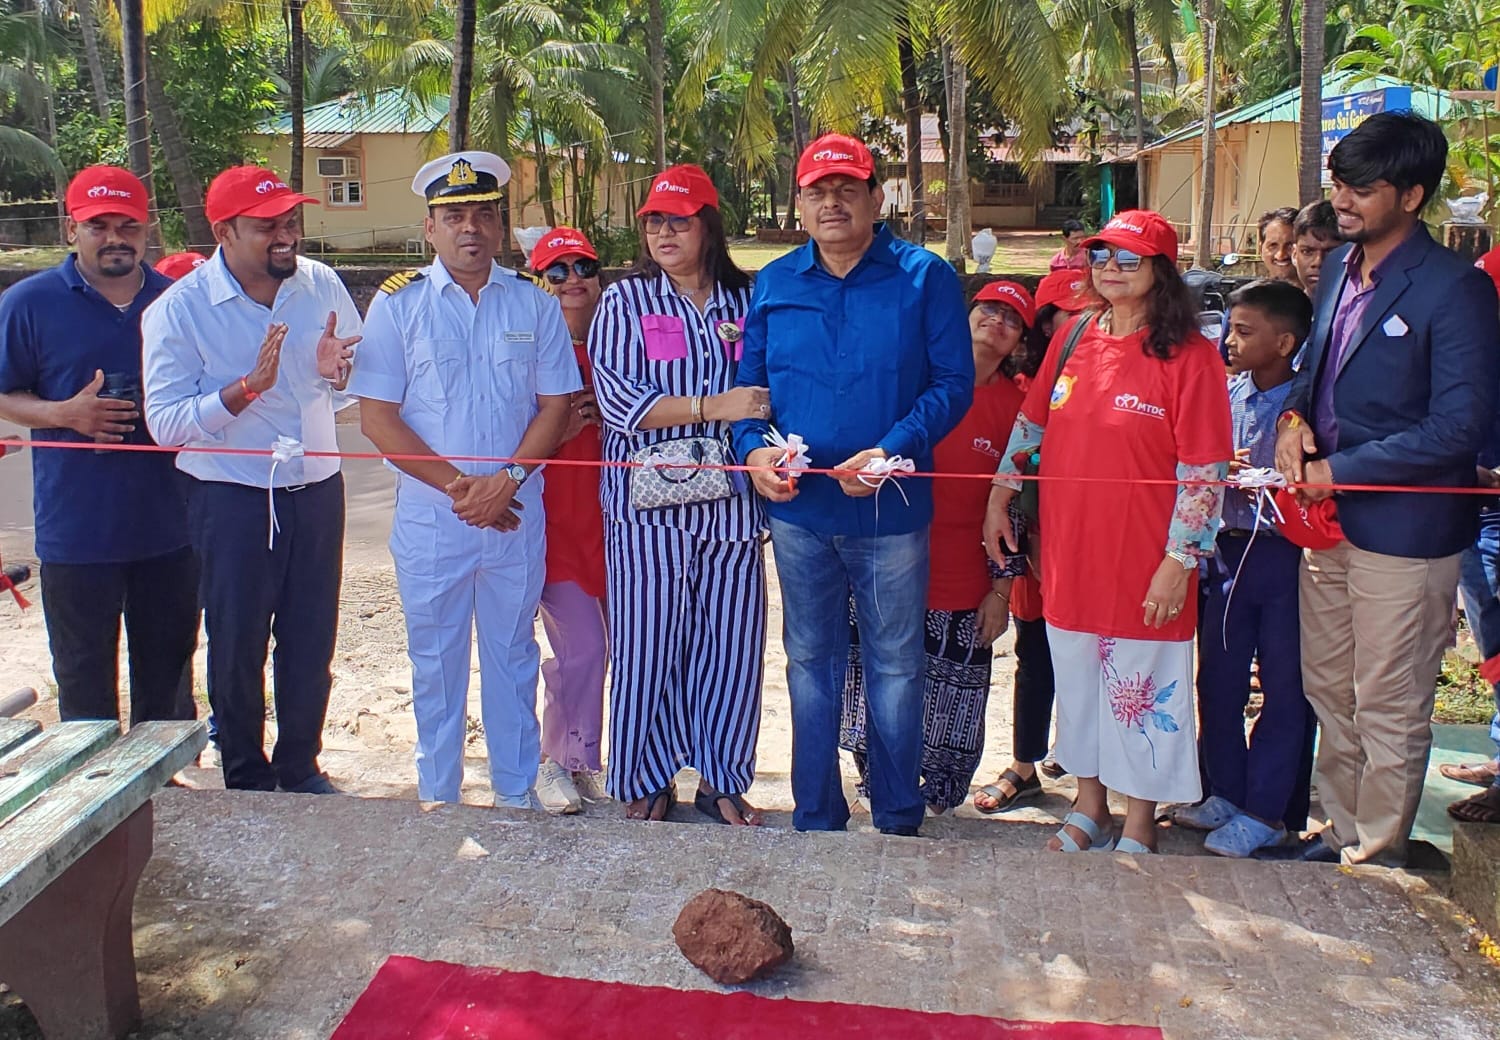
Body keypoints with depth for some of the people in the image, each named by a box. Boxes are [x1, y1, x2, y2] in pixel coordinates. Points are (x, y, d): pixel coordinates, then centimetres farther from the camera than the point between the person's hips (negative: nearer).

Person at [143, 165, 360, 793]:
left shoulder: (321, 285, 0)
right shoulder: (178, 310, -10)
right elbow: (165, 422, -15)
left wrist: (336, 372, -14)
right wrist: (246, 387, -27)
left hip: (317, 491, 3)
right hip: (232, 499, -3)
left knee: (311, 642, 12)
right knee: (237, 647, 9)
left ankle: (301, 767, 32)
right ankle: (247, 780, 28)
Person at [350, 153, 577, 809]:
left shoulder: (534, 305, 4)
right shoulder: (397, 304, -1)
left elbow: (554, 407, 1)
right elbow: (376, 417, -5)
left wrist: (504, 482, -13)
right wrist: (457, 485, -12)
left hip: (516, 513, 1)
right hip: (429, 515, -1)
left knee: (512, 655, 12)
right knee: (435, 661, 10)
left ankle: (516, 792, 26)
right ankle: (436, 796, 26)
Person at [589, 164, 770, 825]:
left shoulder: (745, 298, 10)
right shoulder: (625, 300, 3)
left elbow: (770, 387, 15)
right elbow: (616, 396, -9)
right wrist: (713, 407, -17)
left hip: (730, 500, 2)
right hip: (649, 503, -2)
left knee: (732, 645, 6)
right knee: (647, 645, 2)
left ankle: (721, 781, 23)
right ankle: (647, 783, 20)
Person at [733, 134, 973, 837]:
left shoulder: (924, 277, -4)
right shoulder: (773, 285, 6)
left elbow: (954, 383, -8)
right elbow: (749, 385, 8)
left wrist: (890, 452, -21)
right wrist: (754, 450, -12)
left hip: (890, 510, -3)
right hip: (798, 511, 3)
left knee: (894, 666, 10)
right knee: (810, 663, 13)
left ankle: (897, 819, 27)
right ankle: (816, 818, 28)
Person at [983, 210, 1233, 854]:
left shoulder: (1189, 354, -10)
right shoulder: (1073, 338, 6)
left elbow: (1205, 471, -12)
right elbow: (1031, 423, 16)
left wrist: (1179, 561, -15)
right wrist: (999, 498, 12)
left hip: (1143, 564, -5)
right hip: (1068, 553, 5)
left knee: (1142, 691, 7)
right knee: (1077, 686, 16)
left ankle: (1139, 828, 25)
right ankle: (1089, 808, 34)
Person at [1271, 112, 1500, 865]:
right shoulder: (1340, 269, 9)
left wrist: (1339, 470, -17)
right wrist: (1295, 414, -1)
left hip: (1403, 529, -7)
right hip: (1327, 517, 8)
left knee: (1388, 709, 6)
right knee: (1329, 691, 18)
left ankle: (1377, 857, 23)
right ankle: (1340, 831, 35)